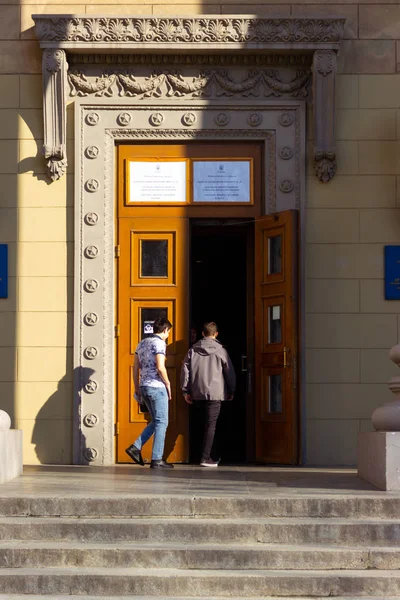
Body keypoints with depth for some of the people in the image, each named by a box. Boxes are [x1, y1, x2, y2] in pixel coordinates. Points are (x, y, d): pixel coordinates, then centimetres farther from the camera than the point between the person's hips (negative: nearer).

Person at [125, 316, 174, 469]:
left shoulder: (142, 343, 15)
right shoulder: (159, 343, -10)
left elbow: (135, 367, 15)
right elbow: (160, 367, -19)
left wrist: (137, 388, 19)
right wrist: (168, 384, -6)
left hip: (144, 387, 8)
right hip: (157, 387, -8)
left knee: (156, 421, 17)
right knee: (161, 422, -1)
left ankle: (136, 447, 6)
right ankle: (157, 459, -2)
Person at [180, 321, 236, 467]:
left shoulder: (193, 350, 7)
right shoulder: (220, 350, -1)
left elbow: (185, 369, 4)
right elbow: (229, 372, 2)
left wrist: (186, 391, 8)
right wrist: (231, 391, 14)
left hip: (197, 394, 4)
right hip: (215, 393, -4)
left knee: (206, 421, 15)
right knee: (211, 424, -3)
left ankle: (206, 454, 13)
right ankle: (206, 458, -8)